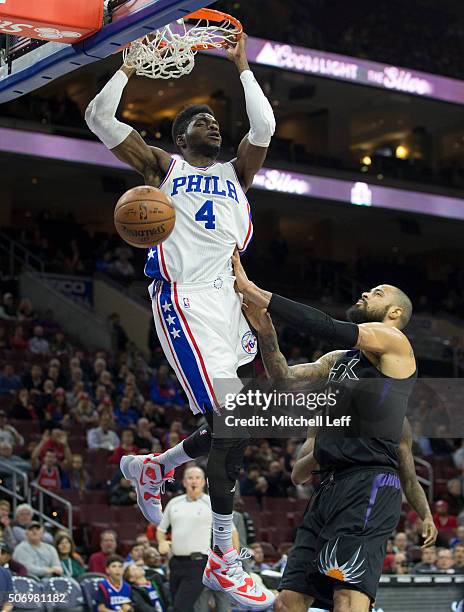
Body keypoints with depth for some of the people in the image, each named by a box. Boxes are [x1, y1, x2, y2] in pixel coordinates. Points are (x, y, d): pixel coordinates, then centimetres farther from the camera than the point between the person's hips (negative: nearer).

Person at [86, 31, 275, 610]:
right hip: (187, 299, -6)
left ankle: (150, 467, 33)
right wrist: (130, 64, 11)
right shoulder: (162, 166, 12)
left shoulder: (235, 172, 24)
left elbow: (264, 126, 8)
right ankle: (225, 559, -9)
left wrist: (241, 66, 11)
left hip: (233, 299, 6)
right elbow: (99, 117, 6)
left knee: (230, 426, 5)